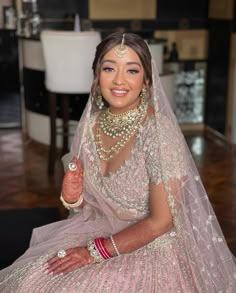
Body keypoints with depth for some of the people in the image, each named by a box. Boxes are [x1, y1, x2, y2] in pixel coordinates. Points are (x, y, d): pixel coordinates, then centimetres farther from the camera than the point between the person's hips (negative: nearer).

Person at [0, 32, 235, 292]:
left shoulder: (158, 131, -21)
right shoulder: (91, 124, -4)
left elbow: (161, 221, -19)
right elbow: (93, 204, 9)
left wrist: (95, 251, -16)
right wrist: (74, 198, -13)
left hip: (152, 251, -5)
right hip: (102, 233, 5)